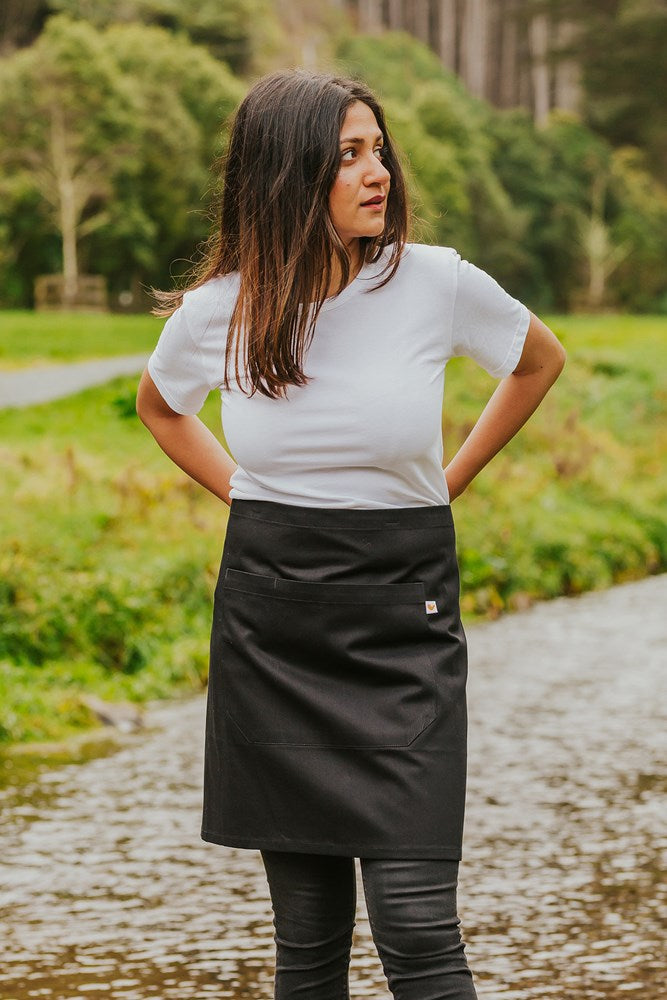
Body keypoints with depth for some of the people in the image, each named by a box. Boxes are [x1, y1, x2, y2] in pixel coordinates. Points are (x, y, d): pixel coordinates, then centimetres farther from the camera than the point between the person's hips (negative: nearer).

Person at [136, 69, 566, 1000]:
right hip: (270, 621, 2)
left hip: (405, 619, -2)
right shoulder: (218, 310, -3)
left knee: (417, 925, -11)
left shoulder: (437, 284, -8)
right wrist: (243, 491, 8)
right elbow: (159, 406, 21)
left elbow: (541, 362, 13)